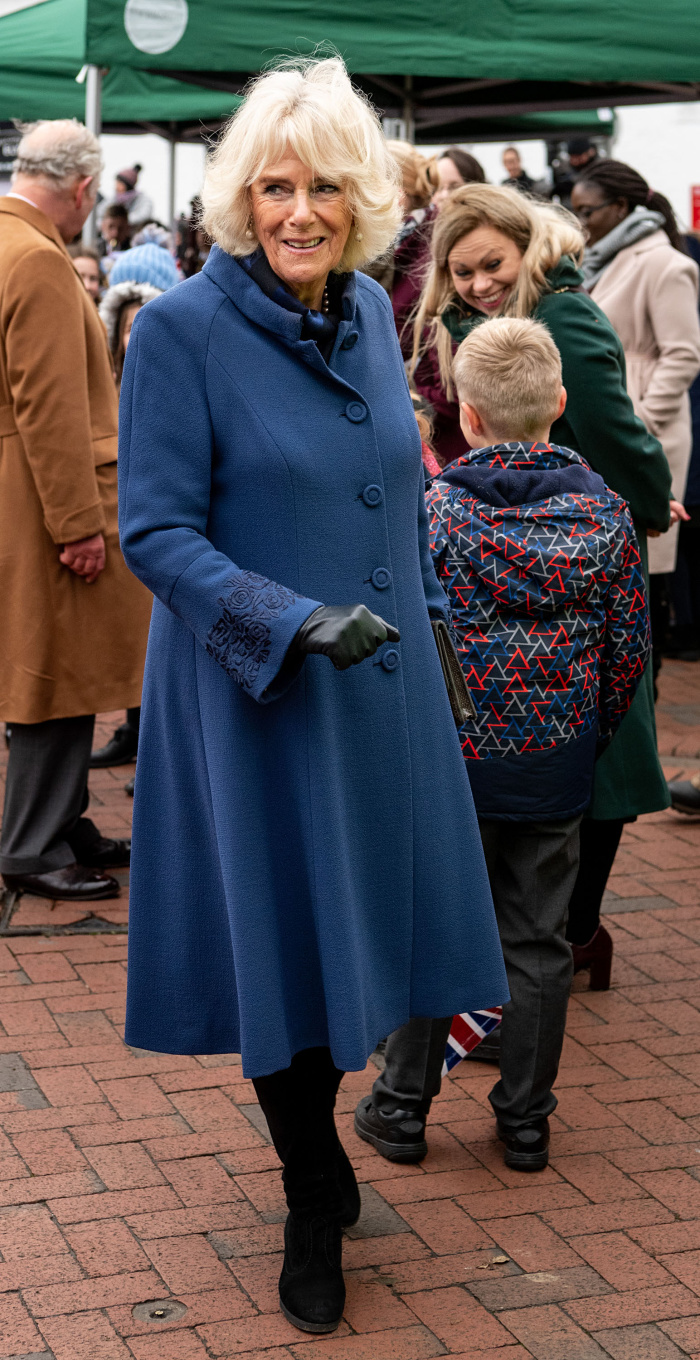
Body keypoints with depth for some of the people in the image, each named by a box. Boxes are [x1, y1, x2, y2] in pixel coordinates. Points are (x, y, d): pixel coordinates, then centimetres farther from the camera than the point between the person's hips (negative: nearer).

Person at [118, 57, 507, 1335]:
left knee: (353, 929, 13)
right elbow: (154, 532, -16)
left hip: (382, 690, 5)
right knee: (284, 944, 7)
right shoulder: (182, 328, -15)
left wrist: (413, 612, 19)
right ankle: (316, 1211, 30)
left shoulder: (369, 309, 4)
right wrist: (293, 620, -27)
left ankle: (315, 1151, 39)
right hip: (257, 701, -5)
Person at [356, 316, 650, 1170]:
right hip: (558, 765, 2)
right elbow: (629, 650, 2)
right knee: (538, 940, 11)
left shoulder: (431, 511, -11)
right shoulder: (603, 511, -3)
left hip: (451, 758, -2)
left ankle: (402, 1107, 20)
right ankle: (525, 1121, 20)